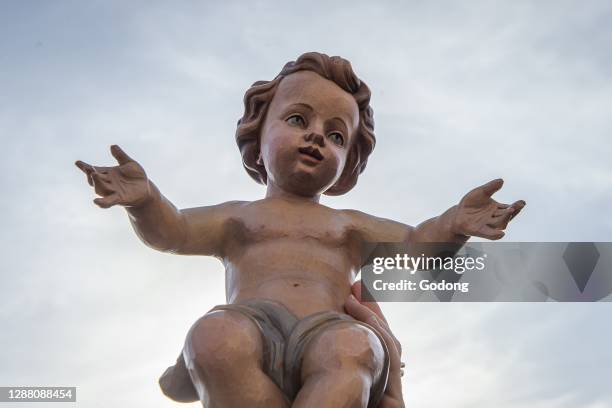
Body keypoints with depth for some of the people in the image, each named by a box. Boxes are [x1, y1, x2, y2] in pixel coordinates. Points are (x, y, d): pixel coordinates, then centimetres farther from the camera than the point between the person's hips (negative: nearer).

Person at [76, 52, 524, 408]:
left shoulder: (348, 226, 31)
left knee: (353, 348, -36)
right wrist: (146, 200, -10)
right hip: (252, 329, 0)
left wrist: (452, 225, -4)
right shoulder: (240, 217, 27)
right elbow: (172, 231, 13)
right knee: (214, 335, -36)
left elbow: (416, 242, 19)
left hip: (327, 333, 1)